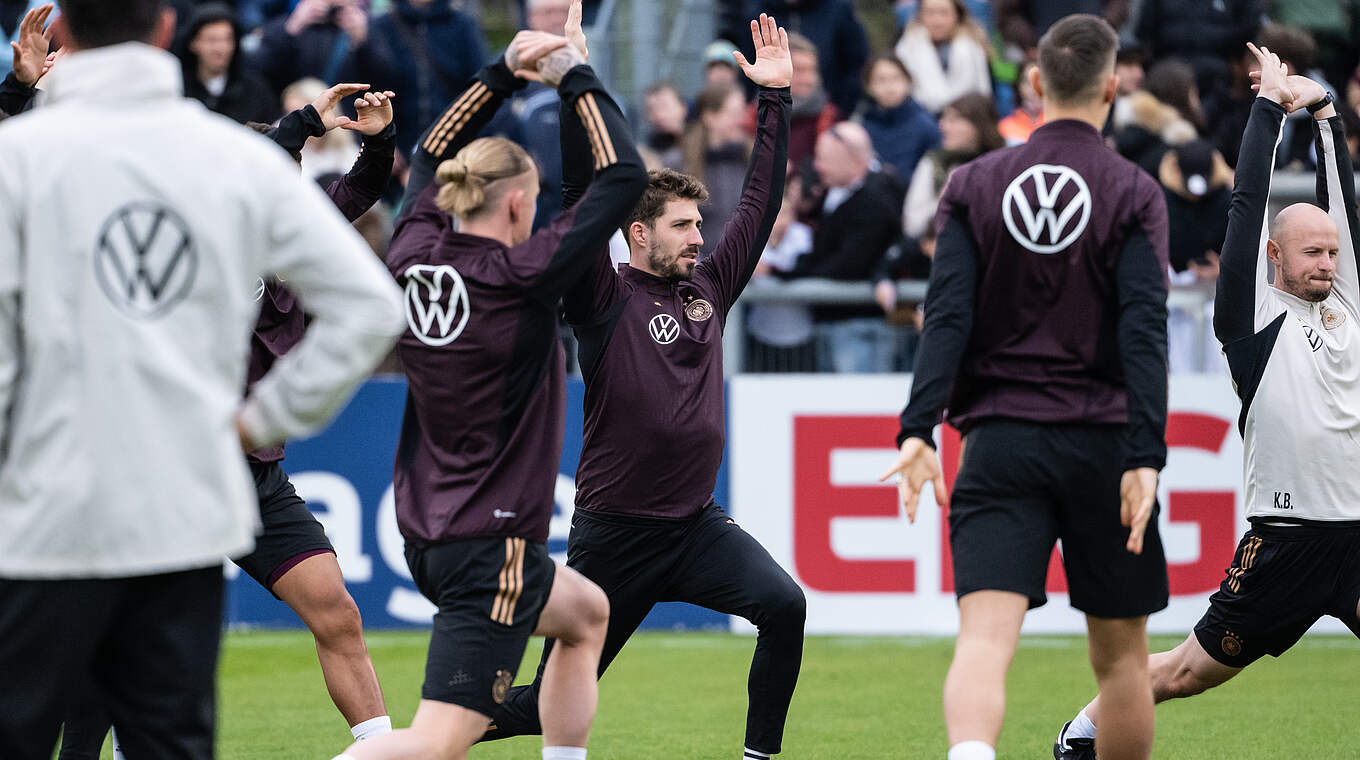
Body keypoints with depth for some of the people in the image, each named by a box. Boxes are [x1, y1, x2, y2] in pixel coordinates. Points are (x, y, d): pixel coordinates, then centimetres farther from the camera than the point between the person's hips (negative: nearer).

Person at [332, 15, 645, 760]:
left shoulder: (414, 253, 1)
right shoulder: (518, 277, -16)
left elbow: (432, 154, 21)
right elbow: (623, 176, -11)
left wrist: (502, 74, 16)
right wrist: (575, 78, -2)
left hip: (426, 533, 9)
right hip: (491, 549, -9)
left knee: (586, 614, 32)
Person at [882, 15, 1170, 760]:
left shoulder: (974, 184, 7)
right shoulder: (1133, 193, 0)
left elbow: (947, 315, -3)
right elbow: (1144, 328, -9)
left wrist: (918, 430, -8)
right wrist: (1144, 456, -14)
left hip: (1000, 442, 1)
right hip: (1102, 444, -1)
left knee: (984, 638, -13)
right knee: (1120, 655, 13)